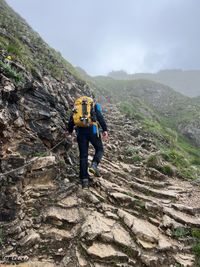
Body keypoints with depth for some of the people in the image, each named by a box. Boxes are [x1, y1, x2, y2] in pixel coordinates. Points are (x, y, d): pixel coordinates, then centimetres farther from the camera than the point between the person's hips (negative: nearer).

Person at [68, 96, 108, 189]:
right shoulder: (95, 106, 17)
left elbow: (71, 119, 16)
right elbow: (100, 117, -2)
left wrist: (70, 131, 30)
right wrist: (105, 130, -9)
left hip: (80, 131, 3)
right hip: (92, 129, -3)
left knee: (83, 155, 8)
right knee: (99, 149, 18)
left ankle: (84, 180, 6)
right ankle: (94, 165, -8)